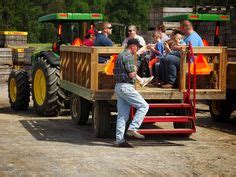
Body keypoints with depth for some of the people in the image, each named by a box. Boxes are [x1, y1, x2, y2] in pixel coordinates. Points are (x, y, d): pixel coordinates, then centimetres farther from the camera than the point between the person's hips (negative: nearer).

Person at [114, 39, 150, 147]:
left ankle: (120, 140, 6)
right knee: (144, 106, -5)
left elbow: (115, 73, 26)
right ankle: (132, 129, -12)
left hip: (118, 86, 10)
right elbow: (132, 74, -19)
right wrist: (135, 70, 4)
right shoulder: (128, 56, -11)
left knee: (122, 114, 8)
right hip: (126, 86, -10)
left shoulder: (120, 55, 20)